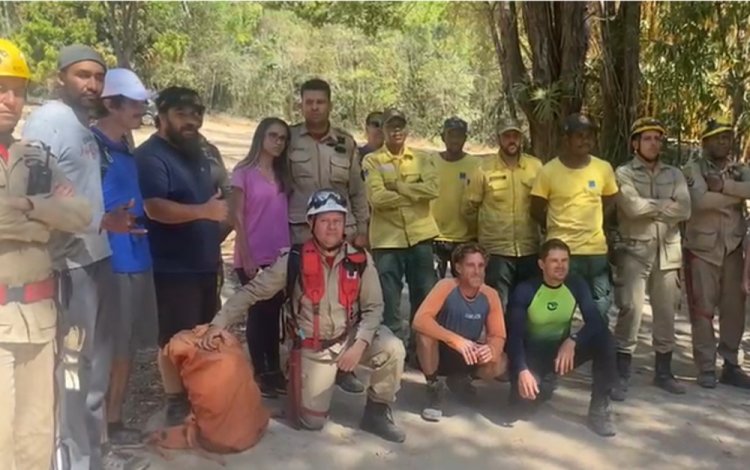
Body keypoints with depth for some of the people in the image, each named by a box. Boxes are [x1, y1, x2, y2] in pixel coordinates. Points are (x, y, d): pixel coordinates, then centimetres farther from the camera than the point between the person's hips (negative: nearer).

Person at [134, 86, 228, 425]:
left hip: (204, 264, 9)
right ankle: (176, 404, 13)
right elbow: (155, 207, -28)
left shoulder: (197, 153, 14)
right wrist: (203, 211, -38)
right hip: (173, 268, -9)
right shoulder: (150, 156, -14)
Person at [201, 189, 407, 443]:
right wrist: (219, 322, -17)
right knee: (312, 421, -1)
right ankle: (300, 380, 33)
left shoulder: (360, 260, -8)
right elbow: (252, 291, -8)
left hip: (350, 336, 1)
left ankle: (376, 412, -3)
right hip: (313, 348, -1)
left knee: (391, 350, -28)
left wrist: (359, 344, -21)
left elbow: (373, 306, -7)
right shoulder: (294, 261, -12)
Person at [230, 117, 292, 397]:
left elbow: (286, 214, 11)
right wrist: (246, 257, -11)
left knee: (274, 312, 10)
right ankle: (260, 374, 13)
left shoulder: (283, 174, 10)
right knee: (258, 313, 4)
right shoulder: (244, 172, -5)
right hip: (253, 257, -5)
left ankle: (275, 371, 19)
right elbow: (237, 217, -7)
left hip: (280, 256, 5)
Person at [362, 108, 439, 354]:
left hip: (419, 235, 2)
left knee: (425, 294, 8)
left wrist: (397, 187, -11)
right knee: (389, 297, 2)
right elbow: (377, 197, -13)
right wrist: (415, 193, -7)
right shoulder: (372, 161, 2)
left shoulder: (422, 158, 10)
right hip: (387, 239, -2)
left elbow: (432, 188, -7)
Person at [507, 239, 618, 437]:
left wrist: (572, 341, -37)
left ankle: (599, 408, -13)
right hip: (533, 353, -3)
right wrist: (522, 370, -36)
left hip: (563, 349, 3)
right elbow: (514, 335, -21)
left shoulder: (576, 285, -9)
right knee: (525, 398, -30)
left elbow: (596, 322, -18)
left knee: (604, 339, -25)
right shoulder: (524, 291, -18)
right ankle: (545, 382, 9)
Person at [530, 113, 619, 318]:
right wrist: (560, 230, 4)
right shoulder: (549, 171, -8)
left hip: (596, 250, 3)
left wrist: (592, 225, 7)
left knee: (599, 310, 12)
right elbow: (537, 211, 1)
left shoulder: (604, 168, 1)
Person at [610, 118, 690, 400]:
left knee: (667, 312, 9)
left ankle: (663, 372, 23)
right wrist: (666, 204, -4)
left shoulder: (675, 174, 12)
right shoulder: (624, 173, 1)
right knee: (630, 309, -10)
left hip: (668, 252, 4)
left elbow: (685, 210, -3)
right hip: (635, 250, -4)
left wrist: (649, 207, -8)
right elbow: (633, 207, -16)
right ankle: (621, 375, -2)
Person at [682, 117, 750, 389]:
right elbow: (701, 201, -20)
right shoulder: (693, 170, -3)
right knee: (703, 310, 0)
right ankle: (706, 368, 8)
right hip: (702, 249, -4)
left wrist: (723, 186, -20)